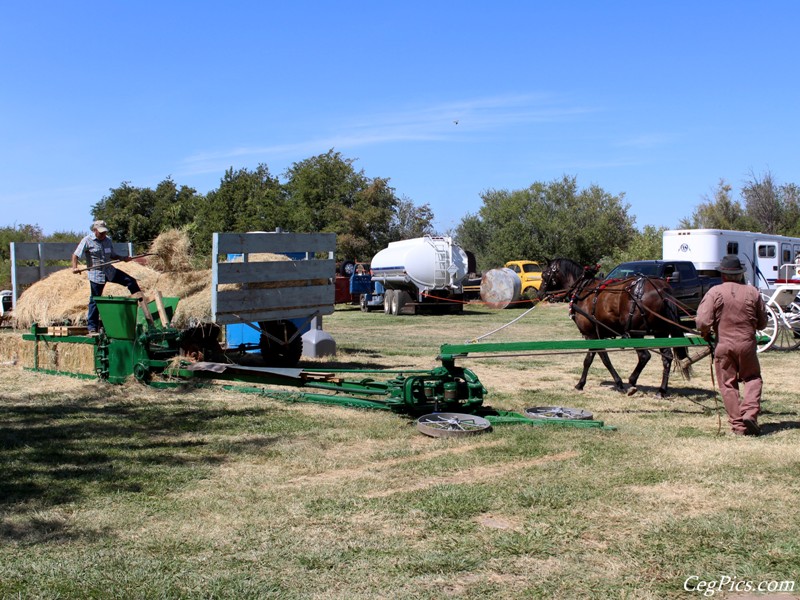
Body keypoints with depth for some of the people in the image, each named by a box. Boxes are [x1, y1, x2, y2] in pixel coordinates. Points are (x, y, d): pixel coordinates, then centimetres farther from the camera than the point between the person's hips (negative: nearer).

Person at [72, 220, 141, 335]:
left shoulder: (108, 240, 8)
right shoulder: (87, 241, -9)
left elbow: (112, 255, 18)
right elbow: (75, 255, -10)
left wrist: (123, 258, 0)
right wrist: (75, 267, -26)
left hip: (110, 271, 5)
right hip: (96, 275, -5)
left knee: (131, 281, -2)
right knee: (94, 300, 1)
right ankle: (92, 328, 8)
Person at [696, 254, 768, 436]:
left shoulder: (715, 292, -9)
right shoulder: (753, 292, 0)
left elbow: (702, 322, -16)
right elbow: (762, 323, 9)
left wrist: (706, 334, 5)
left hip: (723, 346, -1)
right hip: (747, 345, 2)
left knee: (728, 385, 9)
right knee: (753, 379, 19)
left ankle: (738, 424, 9)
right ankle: (750, 413, 1)